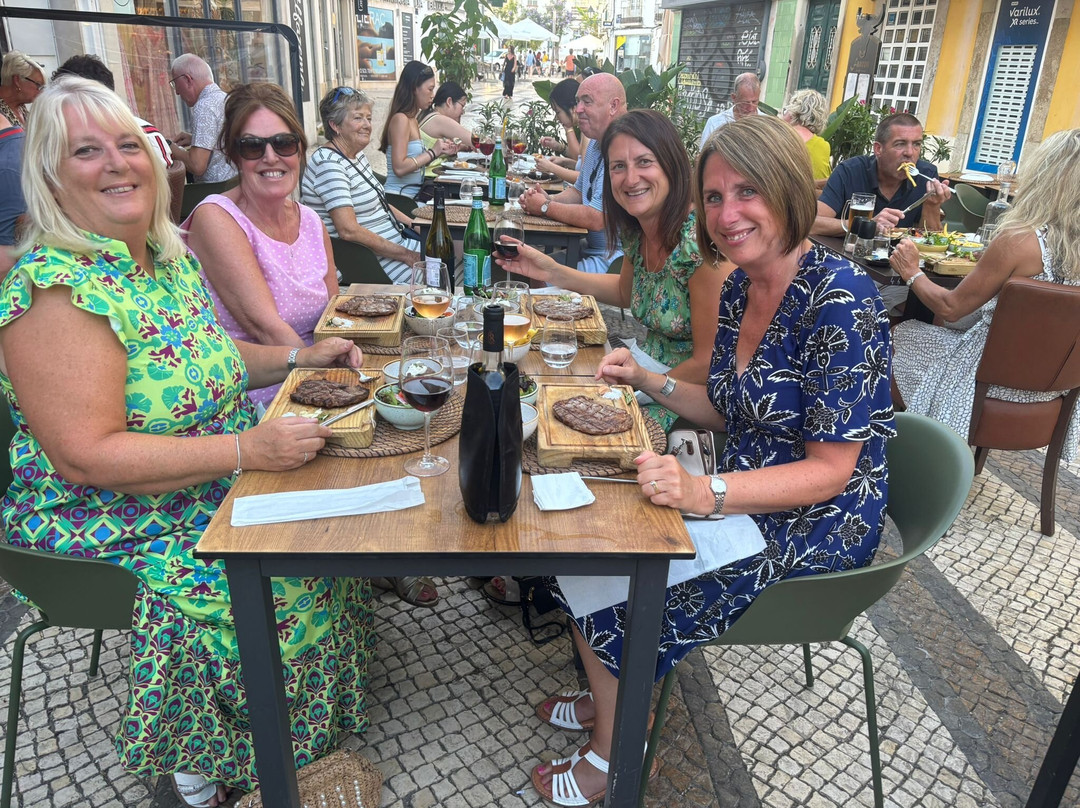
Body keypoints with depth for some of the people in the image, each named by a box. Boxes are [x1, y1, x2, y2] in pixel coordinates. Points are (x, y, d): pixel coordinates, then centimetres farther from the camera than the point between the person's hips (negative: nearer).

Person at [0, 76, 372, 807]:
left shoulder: (169, 256, 4)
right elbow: (85, 455, -27)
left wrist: (299, 358, 5)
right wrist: (245, 450, -31)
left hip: (215, 483, 8)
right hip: (112, 525, -8)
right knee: (277, 591, -21)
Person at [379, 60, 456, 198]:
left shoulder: (412, 120, 16)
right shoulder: (400, 119, -10)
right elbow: (399, 168, -20)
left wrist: (440, 151, 9)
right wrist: (432, 152, -12)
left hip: (413, 196, 9)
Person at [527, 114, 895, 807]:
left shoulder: (840, 301, -24)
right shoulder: (738, 288, 1)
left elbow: (831, 469, -23)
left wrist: (705, 493, -35)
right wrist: (646, 379, 0)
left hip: (817, 526, -8)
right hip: (744, 495, 8)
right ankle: (610, 701, 26)